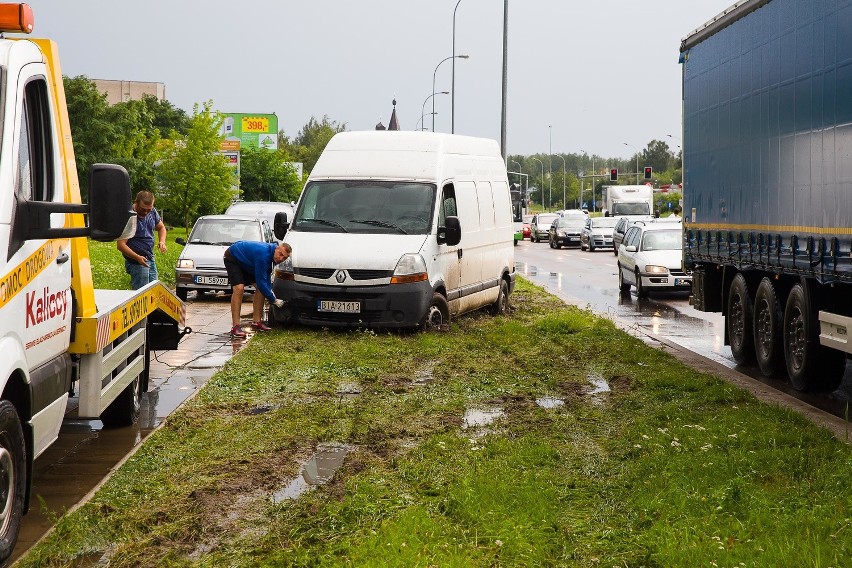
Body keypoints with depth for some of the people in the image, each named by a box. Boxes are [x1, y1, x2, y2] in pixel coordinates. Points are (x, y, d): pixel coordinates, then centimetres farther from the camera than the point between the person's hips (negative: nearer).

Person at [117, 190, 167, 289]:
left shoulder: (152, 212, 2)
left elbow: (161, 227, 20)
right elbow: (121, 245, -20)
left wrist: (162, 241, -1)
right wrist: (138, 258, -32)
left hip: (150, 259, 8)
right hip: (136, 263, -8)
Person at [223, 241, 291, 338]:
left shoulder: (271, 254, -10)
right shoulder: (263, 254, -38)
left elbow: (267, 276, 3)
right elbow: (260, 281, -34)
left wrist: (269, 291, -12)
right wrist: (274, 300, -27)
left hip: (246, 262, 9)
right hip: (232, 258, -9)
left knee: (260, 288, 2)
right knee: (239, 288, -26)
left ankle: (256, 322, 8)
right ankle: (235, 327, -27)